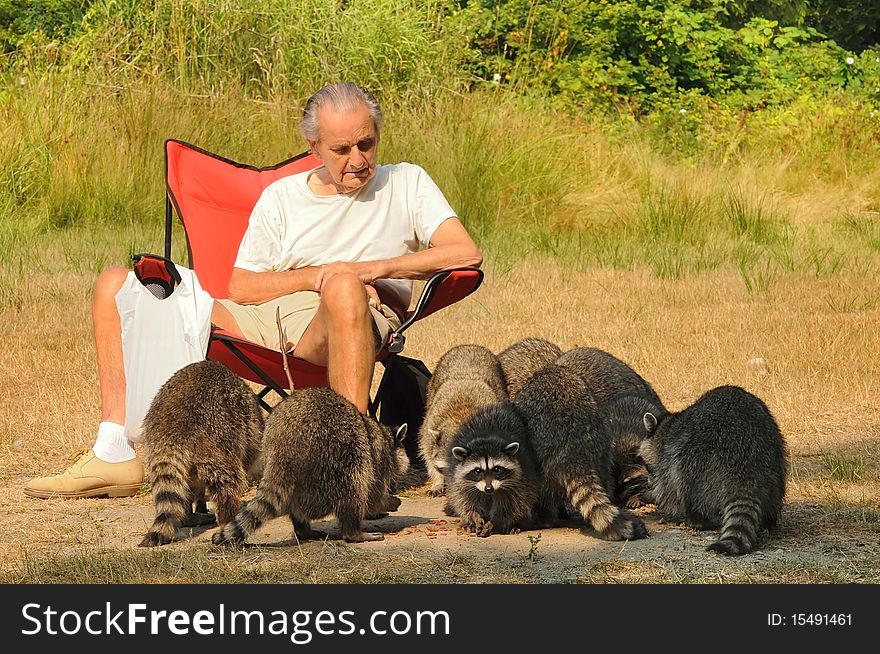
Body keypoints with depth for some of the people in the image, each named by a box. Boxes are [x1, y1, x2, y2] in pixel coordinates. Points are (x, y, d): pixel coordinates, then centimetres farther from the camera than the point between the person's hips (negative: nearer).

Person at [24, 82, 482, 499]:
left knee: (344, 287, -42)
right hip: (264, 321, 5)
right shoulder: (281, 197, 20)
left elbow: (467, 253, -1)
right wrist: (316, 276, -4)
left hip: (333, 329, -5)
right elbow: (240, 288, 12)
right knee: (115, 286, -2)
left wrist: (375, 268, -9)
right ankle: (115, 454, -13)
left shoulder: (406, 183, 13)